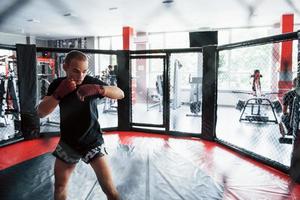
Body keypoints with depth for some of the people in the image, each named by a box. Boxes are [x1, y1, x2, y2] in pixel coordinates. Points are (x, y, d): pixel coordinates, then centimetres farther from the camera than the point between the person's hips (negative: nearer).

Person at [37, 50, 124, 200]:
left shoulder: (91, 82, -15)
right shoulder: (57, 84, -6)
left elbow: (120, 94, -26)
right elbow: (41, 113, -12)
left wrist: (98, 89, -44)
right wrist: (59, 93, -27)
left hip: (92, 141, -3)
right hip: (68, 142, 3)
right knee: (59, 186, 19)